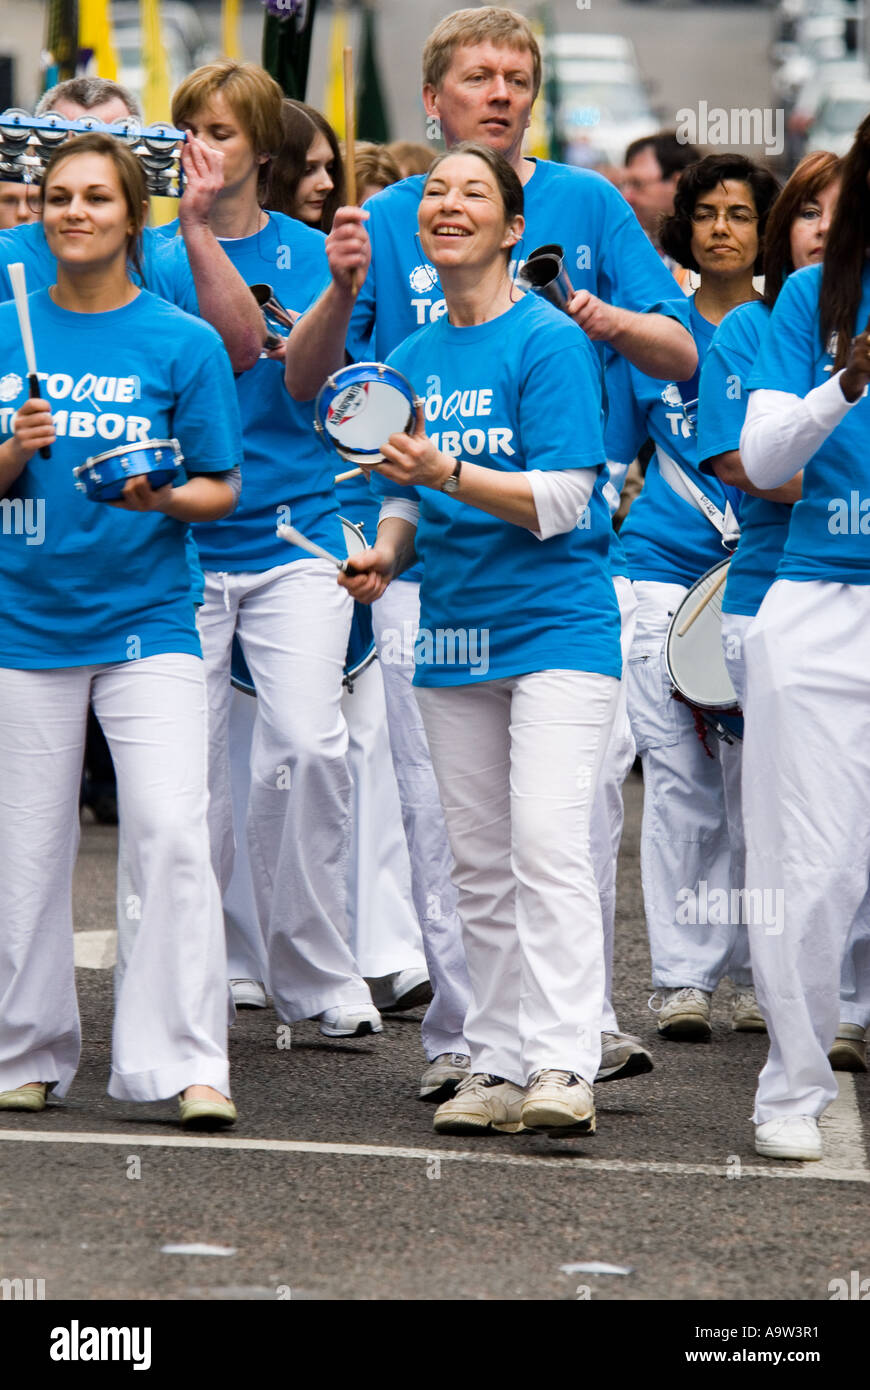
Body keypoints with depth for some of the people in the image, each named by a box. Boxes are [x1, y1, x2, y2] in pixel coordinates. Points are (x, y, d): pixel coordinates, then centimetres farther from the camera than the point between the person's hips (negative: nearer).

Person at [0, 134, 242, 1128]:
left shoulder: (181, 342, -1)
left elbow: (221, 488, 2)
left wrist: (162, 497, -18)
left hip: (146, 619, -2)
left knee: (173, 834, -14)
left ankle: (189, 1063, -10)